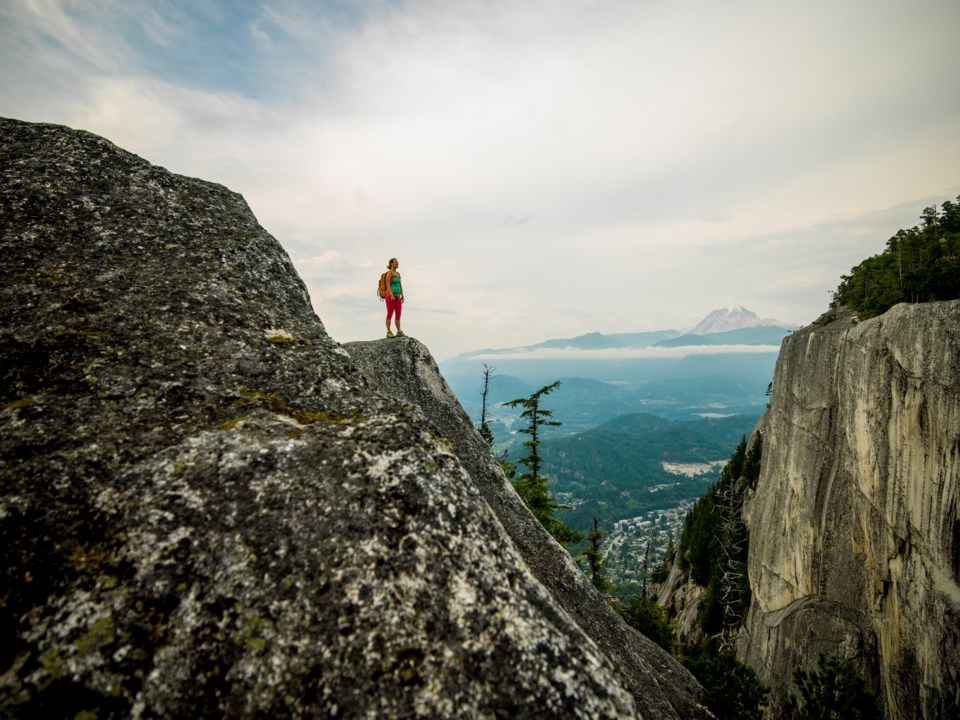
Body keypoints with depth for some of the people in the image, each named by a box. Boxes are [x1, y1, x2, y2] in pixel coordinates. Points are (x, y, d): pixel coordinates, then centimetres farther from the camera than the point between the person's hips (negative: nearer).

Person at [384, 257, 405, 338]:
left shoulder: (398, 274, 18)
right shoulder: (389, 273, -6)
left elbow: (400, 286, 18)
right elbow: (388, 285, -14)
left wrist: (402, 296, 9)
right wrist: (392, 296, -23)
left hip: (397, 297, 8)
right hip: (390, 296, -8)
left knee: (398, 315, 5)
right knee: (390, 314, -5)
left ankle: (399, 332, 9)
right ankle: (388, 332, -1)